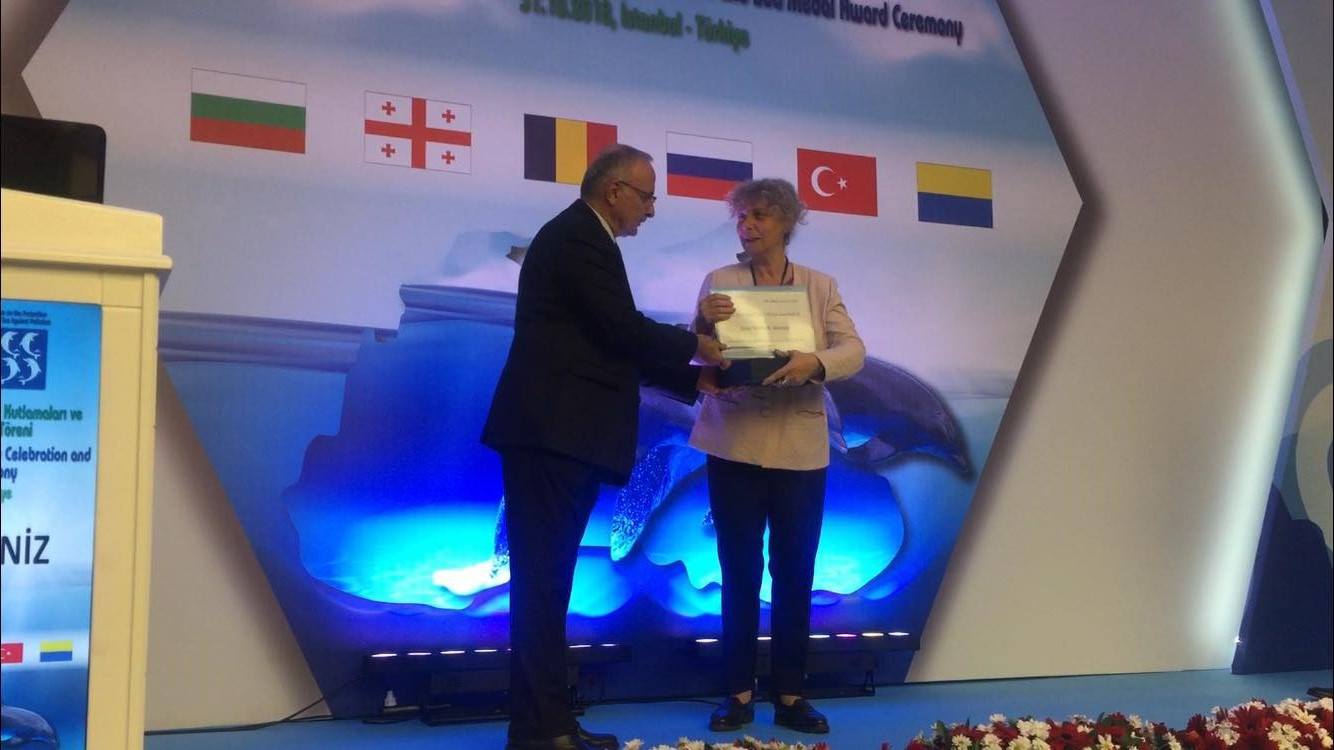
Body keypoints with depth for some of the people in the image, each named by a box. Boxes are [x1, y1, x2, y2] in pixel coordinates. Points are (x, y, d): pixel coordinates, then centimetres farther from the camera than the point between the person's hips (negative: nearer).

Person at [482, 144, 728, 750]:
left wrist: (693, 380, 19)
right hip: (551, 433, -10)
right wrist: (695, 346, 0)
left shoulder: (580, 239, 22)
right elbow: (625, 330, -15)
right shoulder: (577, 237, -8)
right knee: (542, 580, -8)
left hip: (562, 434, 10)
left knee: (548, 580, 9)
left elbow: (616, 346, 22)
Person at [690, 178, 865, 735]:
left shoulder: (821, 286, 5)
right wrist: (704, 325, -25)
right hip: (735, 444, -1)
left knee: (795, 573, 5)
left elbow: (854, 351, -6)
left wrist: (816, 363, -27)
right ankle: (739, 693, 11)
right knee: (739, 572, 3)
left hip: (800, 448, 1)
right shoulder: (719, 281, 4)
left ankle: (789, 695, 13)